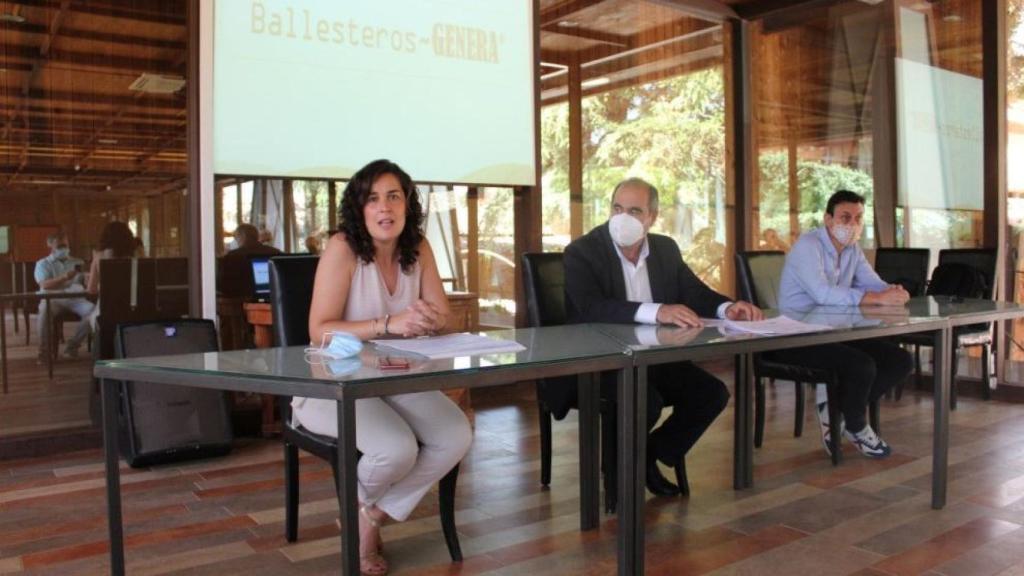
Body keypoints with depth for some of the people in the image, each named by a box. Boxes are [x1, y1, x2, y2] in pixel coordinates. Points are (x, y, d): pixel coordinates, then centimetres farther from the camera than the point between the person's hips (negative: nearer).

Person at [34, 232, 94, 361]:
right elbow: (45, 285, -7)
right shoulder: (43, 264, 12)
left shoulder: (77, 263, 23)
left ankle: (72, 345, -17)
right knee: (45, 310, -38)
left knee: (92, 310, -29)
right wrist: (65, 277, -22)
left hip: (74, 298, 2)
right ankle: (44, 350, -21)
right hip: (52, 299, -2)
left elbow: (85, 283, 21)